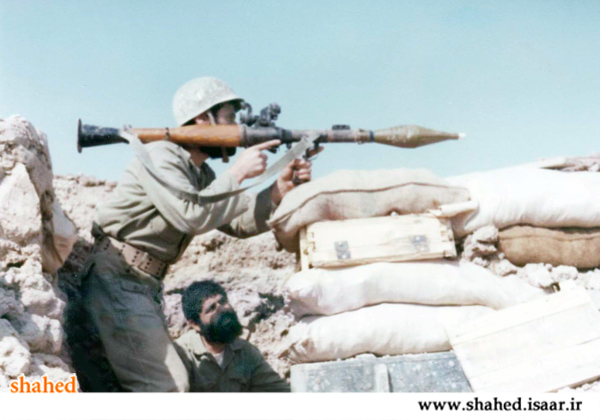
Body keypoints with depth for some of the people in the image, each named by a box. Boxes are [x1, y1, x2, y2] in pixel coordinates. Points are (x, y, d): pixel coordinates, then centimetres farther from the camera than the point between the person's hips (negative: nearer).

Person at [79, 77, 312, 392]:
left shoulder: (202, 175, 15)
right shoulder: (160, 156, -14)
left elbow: (239, 223, 11)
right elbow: (193, 216, -27)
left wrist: (281, 187, -3)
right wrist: (238, 172, -18)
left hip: (146, 286, 10)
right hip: (117, 280, -10)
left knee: (170, 380, 15)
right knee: (168, 386, -15)